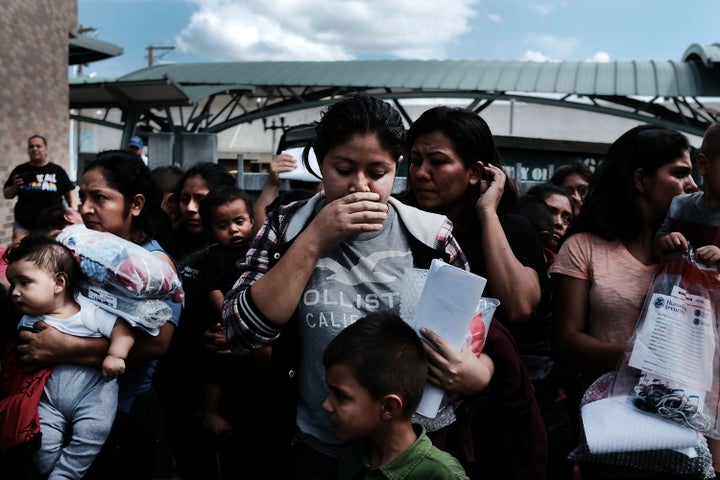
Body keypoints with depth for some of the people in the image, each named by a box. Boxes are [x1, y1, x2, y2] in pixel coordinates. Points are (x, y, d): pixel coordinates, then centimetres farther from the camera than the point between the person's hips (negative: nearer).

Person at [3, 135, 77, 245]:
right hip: (23, 224, 1)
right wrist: (14, 187, -9)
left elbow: (70, 194, 4)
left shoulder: (57, 170, 2)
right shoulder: (20, 170, 6)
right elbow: (7, 194, 13)